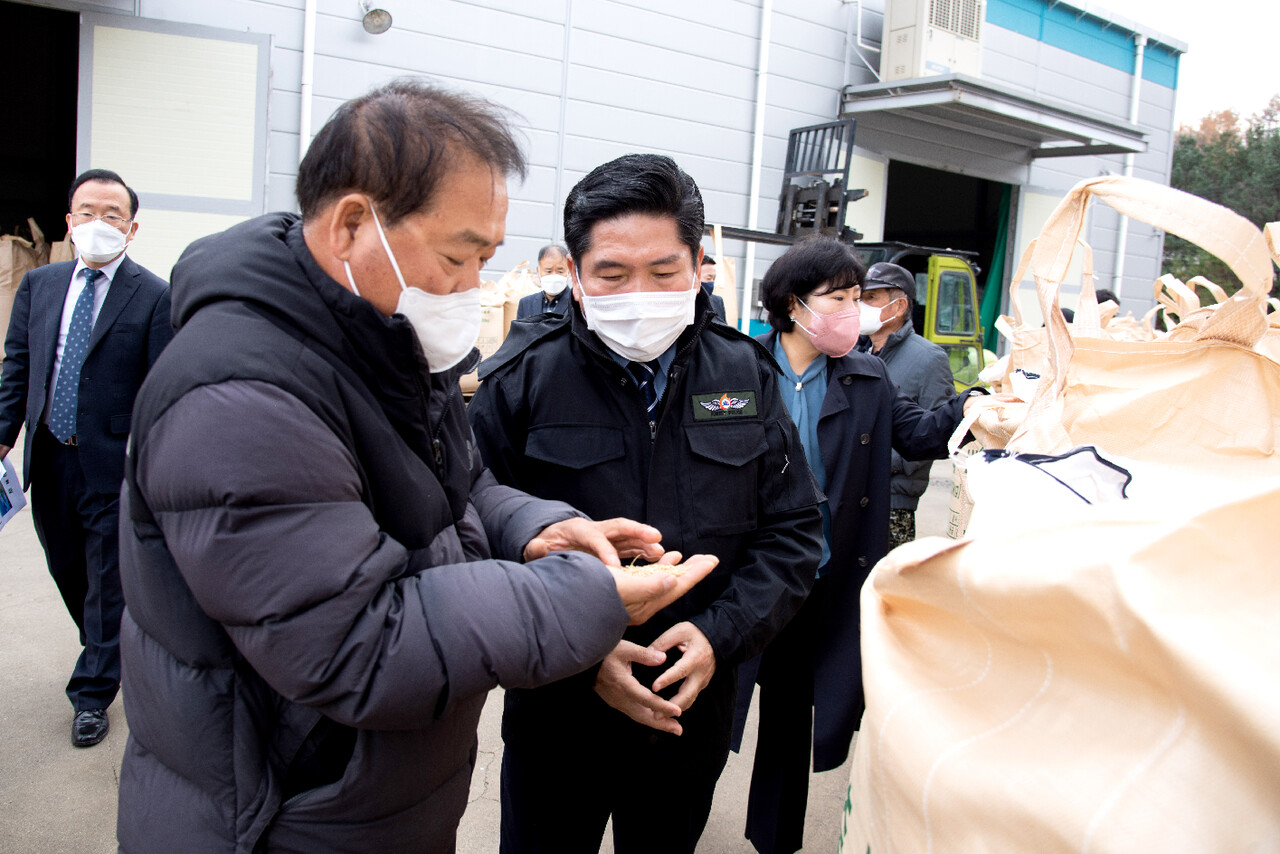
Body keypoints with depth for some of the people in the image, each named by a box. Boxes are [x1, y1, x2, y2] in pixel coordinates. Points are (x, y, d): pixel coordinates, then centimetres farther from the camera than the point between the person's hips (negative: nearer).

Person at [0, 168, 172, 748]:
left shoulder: (156, 297, -9)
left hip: (114, 464, -5)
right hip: (49, 460, 6)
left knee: (108, 580, 6)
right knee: (68, 571, 20)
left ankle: (92, 695, 21)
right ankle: (111, 650, 43)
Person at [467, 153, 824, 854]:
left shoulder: (746, 375, -4)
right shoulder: (520, 381, -12)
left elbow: (793, 531, 0)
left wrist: (720, 633, -14)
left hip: (696, 715, 3)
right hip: (557, 720, -2)